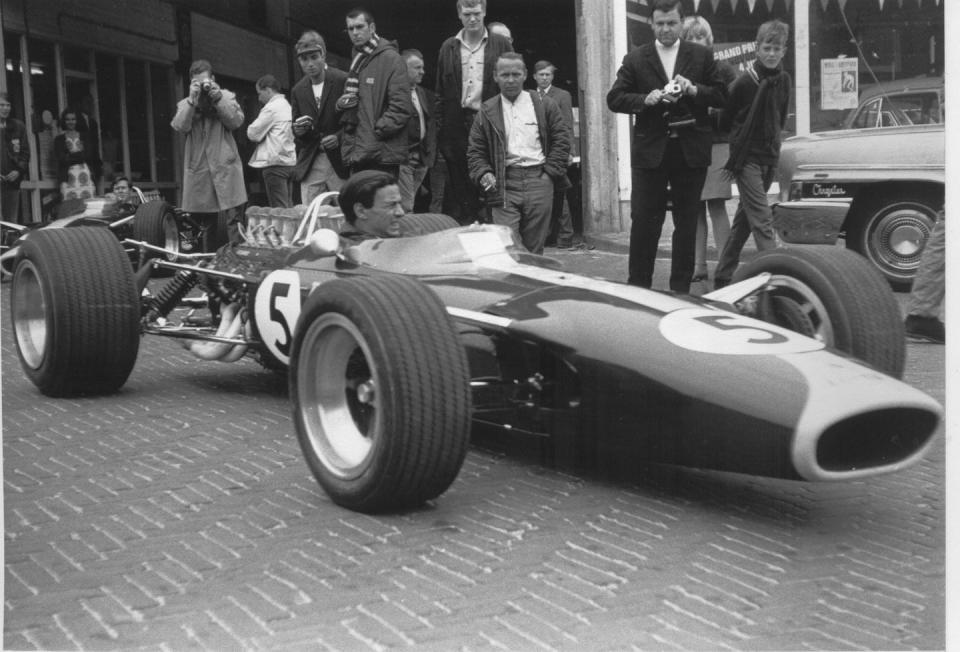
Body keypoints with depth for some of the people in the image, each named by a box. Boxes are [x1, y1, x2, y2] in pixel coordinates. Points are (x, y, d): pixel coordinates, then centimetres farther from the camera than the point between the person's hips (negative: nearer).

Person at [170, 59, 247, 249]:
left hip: (226, 167, -2)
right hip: (198, 169, 2)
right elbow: (179, 126, -4)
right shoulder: (185, 104, 14)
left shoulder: (226, 96, 11)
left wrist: (217, 97, -9)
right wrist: (192, 99, -11)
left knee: (234, 218, -11)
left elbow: (236, 121, -4)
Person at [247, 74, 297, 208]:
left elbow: (253, 134, -8)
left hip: (275, 163, -9)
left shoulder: (271, 108, -10)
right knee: (288, 206, 9)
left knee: (279, 209, -8)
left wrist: (251, 127, 11)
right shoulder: (286, 105, 16)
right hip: (290, 161, 9)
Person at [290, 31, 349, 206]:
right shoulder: (298, 90, 12)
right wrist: (298, 130, -6)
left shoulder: (344, 81, -3)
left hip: (340, 164, -4)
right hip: (310, 165, 4)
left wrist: (340, 137, -14)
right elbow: (297, 137, 17)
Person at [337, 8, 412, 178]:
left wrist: (377, 131, -15)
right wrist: (341, 104, 7)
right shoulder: (356, 62, 21)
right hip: (356, 154, 8)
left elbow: (401, 107, -11)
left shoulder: (390, 59, -4)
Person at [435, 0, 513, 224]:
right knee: (457, 186, 2)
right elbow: (441, 93, 11)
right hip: (457, 127, 2)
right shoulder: (449, 47, 10)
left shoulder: (500, 45, 5)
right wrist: (440, 129, 2)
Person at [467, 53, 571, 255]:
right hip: (504, 183, 0)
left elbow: (561, 140, 9)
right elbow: (475, 151, 12)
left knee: (534, 247, 3)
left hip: (538, 180, 1)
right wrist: (483, 173, -5)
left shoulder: (544, 105, 10)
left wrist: (551, 172, -1)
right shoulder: (487, 112, 10)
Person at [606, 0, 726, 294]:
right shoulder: (635, 59, 5)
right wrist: (645, 99, -15)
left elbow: (721, 96, 4)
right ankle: (638, 285, 7)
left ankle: (681, 287, 16)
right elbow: (614, 99, 1)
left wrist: (694, 90, -14)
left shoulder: (701, 56, 7)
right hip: (650, 151, -1)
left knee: (687, 222, 7)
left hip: (690, 152, 1)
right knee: (643, 221, -1)